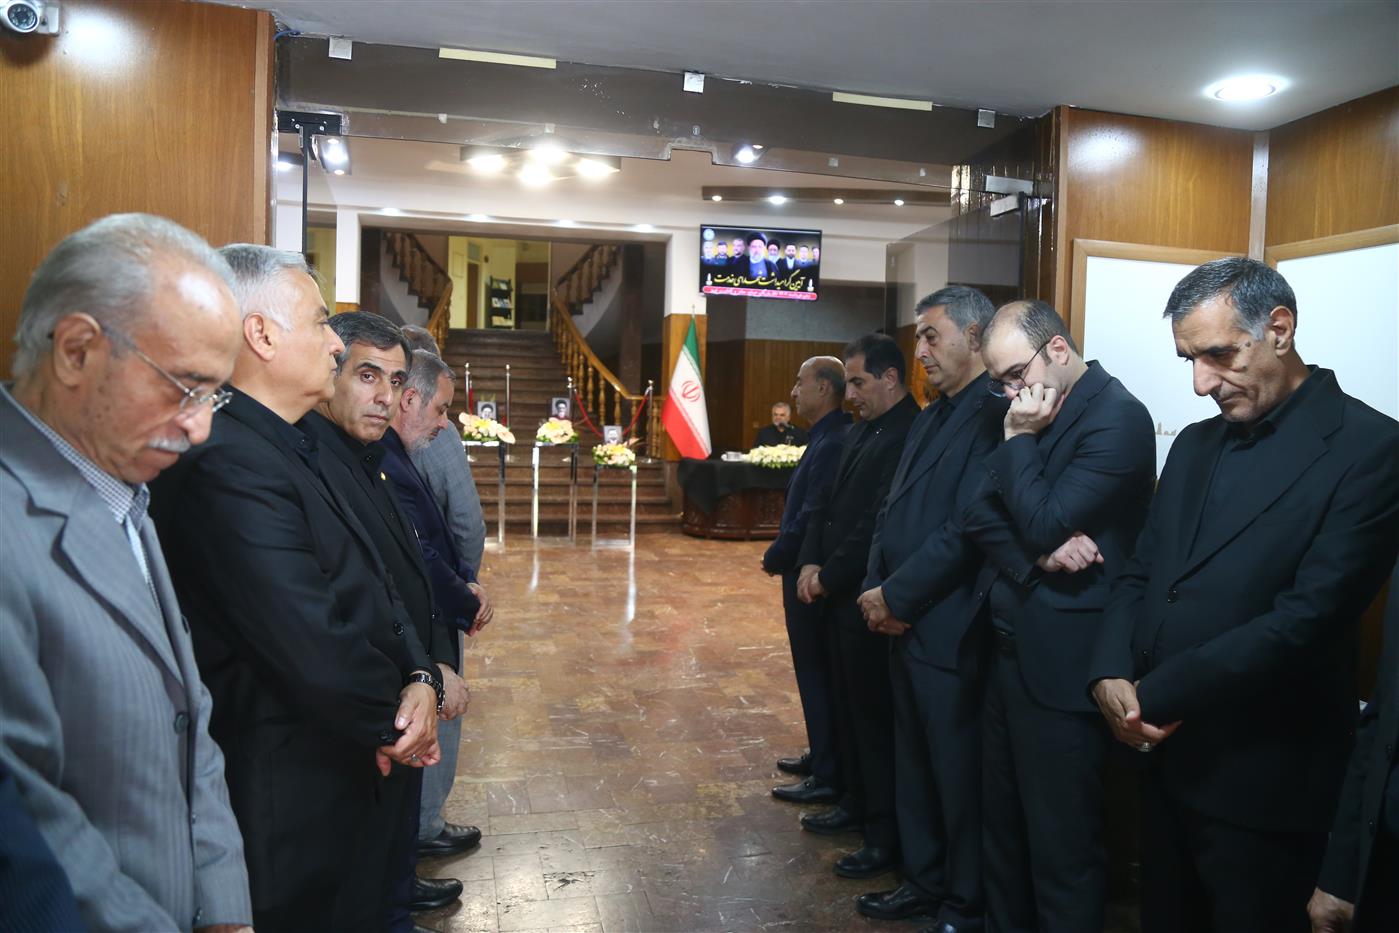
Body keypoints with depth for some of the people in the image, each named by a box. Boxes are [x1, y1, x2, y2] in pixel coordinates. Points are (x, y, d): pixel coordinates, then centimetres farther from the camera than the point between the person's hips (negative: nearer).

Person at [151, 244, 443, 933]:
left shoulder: (296, 447, 8)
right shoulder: (226, 462, -25)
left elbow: (370, 585, 9)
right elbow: (314, 647, -28)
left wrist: (419, 677, -7)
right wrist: (396, 718, -11)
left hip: (358, 768, 9)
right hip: (300, 796, -9)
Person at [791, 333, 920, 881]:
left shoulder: (909, 435, -17)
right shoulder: (862, 431, 13)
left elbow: (879, 522, -22)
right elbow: (830, 504, 15)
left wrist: (830, 575, -13)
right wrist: (811, 564, 3)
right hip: (837, 592, 9)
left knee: (875, 713, 0)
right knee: (849, 706, 18)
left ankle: (886, 835, 13)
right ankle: (857, 804, 34)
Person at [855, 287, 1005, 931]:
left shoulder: (996, 415, -15)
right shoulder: (931, 417, 15)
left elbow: (966, 531, -22)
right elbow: (892, 512, 14)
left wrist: (896, 596, -15)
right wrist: (876, 588, 0)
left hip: (949, 632, -9)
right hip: (903, 625, 9)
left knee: (959, 773, 7)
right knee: (914, 764, 19)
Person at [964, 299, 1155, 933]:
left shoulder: (1116, 418, -13)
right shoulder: (1032, 415, 12)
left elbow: (1044, 524, -19)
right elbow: (980, 515, 4)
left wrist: (1020, 439, -9)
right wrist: (1037, 556, -14)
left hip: (1061, 664, -8)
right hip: (1008, 649, 8)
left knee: (1060, 845, 4)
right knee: (1001, 826, 19)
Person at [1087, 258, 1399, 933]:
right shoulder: (1195, 444, 10)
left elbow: (1308, 618, -20)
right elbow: (1140, 574, 10)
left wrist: (1154, 696, -17)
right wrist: (1111, 674, -9)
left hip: (1260, 779, -6)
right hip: (1163, 754, 6)